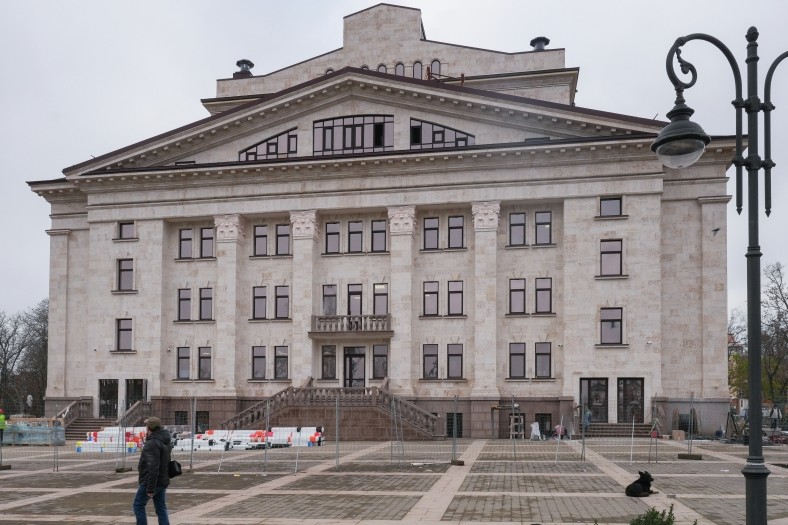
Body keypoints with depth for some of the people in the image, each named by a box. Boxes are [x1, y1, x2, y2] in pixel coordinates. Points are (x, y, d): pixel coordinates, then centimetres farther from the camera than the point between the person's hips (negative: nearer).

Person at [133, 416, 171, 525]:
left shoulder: (152, 444, -20)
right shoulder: (165, 442, 11)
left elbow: (153, 468, -26)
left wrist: (150, 489, -25)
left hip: (150, 482, -9)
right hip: (163, 481, 9)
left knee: (138, 506, 7)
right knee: (161, 509, 9)